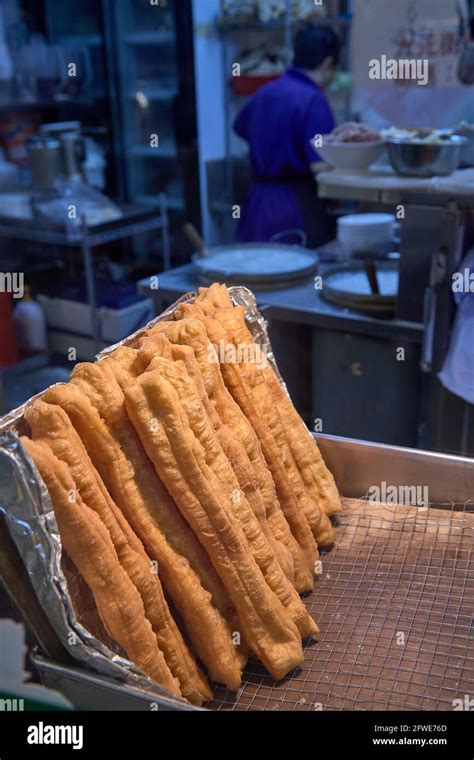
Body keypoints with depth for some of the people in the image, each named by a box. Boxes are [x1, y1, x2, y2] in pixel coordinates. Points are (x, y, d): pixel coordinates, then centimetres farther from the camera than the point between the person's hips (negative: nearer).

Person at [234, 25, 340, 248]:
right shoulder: (313, 100, -13)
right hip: (296, 207, -7)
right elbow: (321, 167, -20)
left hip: (258, 202, 7)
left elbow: (241, 128, 29)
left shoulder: (265, 92, 9)